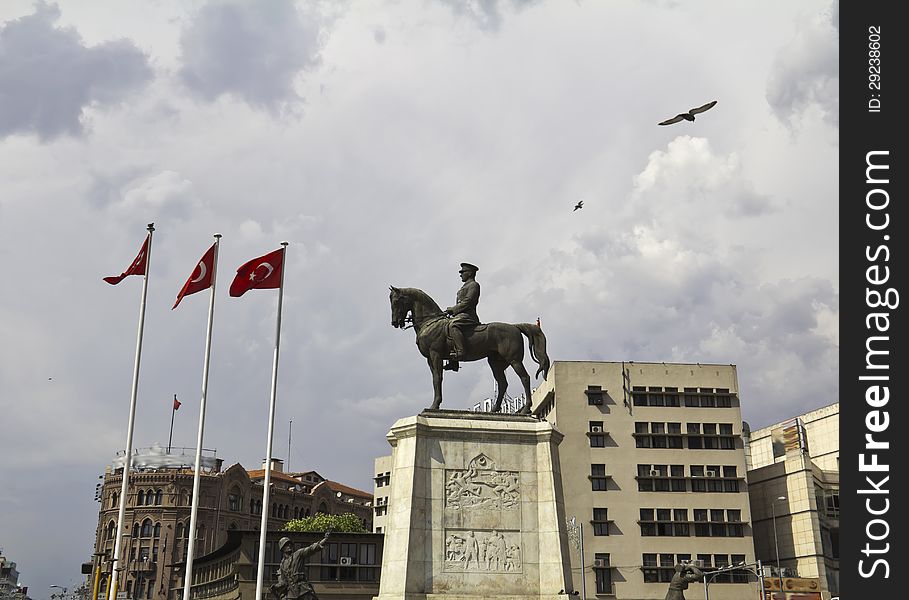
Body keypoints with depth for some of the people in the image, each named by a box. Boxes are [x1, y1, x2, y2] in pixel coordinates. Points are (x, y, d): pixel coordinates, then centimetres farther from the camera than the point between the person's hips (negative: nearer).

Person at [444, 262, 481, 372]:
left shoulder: (473, 285, 1)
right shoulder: (465, 286, 31)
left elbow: (467, 302, -12)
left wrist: (453, 309, -12)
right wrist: (451, 310, 12)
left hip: (467, 315, -11)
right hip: (461, 315, 11)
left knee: (453, 325, -35)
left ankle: (459, 351, -44)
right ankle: (453, 362, 0)